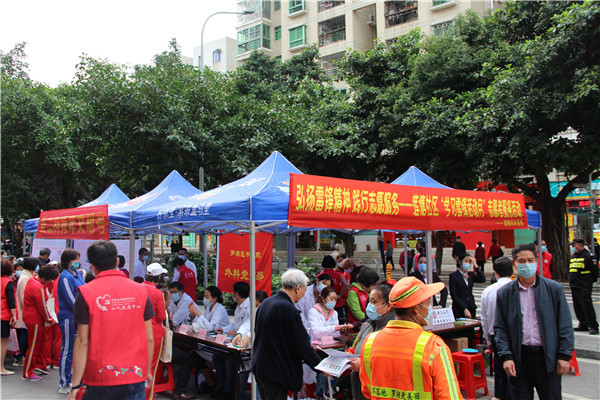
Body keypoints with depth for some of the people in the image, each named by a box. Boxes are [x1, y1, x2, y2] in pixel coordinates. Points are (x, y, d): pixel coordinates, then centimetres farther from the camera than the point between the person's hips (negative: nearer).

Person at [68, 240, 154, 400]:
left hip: (100, 379, -1)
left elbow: (82, 342, -8)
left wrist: (75, 385, -2)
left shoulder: (86, 292, -6)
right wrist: (148, 370, 16)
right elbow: (149, 338, 3)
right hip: (135, 377, 2)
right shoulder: (140, 290, 0)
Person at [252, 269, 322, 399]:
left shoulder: (266, 303, 5)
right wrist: (321, 367, -7)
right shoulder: (289, 310, -22)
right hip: (275, 372, -9)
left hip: (259, 367, 9)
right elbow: (302, 346, -19)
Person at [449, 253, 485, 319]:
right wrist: (465, 309, -14)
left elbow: (482, 280, -8)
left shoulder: (471, 274, 10)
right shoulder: (453, 276, -5)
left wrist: (475, 265, -10)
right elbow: (454, 295, -9)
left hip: (471, 308, 4)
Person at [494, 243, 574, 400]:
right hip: (518, 358, 1)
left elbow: (565, 326, 2)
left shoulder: (554, 288, 2)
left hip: (548, 358, 0)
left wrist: (564, 356, -5)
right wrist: (506, 356, -7)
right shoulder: (504, 293, 3)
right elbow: (499, 328, 3)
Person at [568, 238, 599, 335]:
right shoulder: (573, 256, 15)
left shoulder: (587, 255, -9)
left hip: (584, 287, -8)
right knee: (578, 307, 11)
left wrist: (592, 280, 0)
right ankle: (583, 325, 19)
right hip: (574, 286, 8)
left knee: (587, 305, -10)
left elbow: (595, 270, -8)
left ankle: (593, 326, -3)